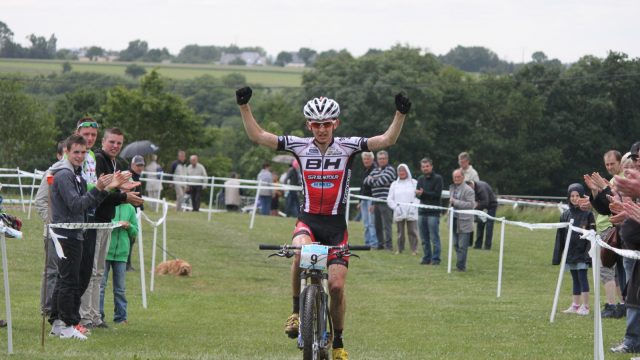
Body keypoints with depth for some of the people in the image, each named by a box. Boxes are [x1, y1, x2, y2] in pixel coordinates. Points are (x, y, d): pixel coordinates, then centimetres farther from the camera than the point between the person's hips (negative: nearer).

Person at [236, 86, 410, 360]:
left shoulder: (347, 146, -4)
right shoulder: (300, 146, -1)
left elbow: (387, 140, -13)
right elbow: (257, 136, -3)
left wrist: (400, 114, -27)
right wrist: (244, 106, -14)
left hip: (336, 224, 0)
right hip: (308, 220, 0)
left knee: (336, 285, -7)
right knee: (301, 251, -34)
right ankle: (297, 310, -13)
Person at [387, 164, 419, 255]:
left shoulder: (414, 183, 5)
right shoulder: (394, 184, 12)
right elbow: (390, 199, 10)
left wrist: (413, 206, -12)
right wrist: (396, 207, -5)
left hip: (411, 213, -2)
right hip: (399, 213, 2)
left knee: (412, 231, -6)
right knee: (400, 232, 5)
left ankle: (414, 249, -3)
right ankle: (400, 249, 12)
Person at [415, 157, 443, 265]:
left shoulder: (438, 178, -3)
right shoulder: (420, 179, 15)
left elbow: (437, 194, -11)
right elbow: (418, 194, 6)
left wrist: (423, 193, -15)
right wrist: (419, 194, -17)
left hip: (433, 212, -6)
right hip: (422, 212, 6)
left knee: (434, 238, -6)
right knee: (424, 238, 9)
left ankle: (436, 259, -2)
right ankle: (427, 257, 17)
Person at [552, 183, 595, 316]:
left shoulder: (587, 214, -4)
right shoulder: (565, 215, 10)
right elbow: (560, 236, 12)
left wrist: (589, 251, -15)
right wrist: (557, 255, 10)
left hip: (582, 252, -5)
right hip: (570, 252, 5)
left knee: (582, 277, -7)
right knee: (575, 280, 11)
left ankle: (585, 306, -4)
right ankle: (575, 306, 14)